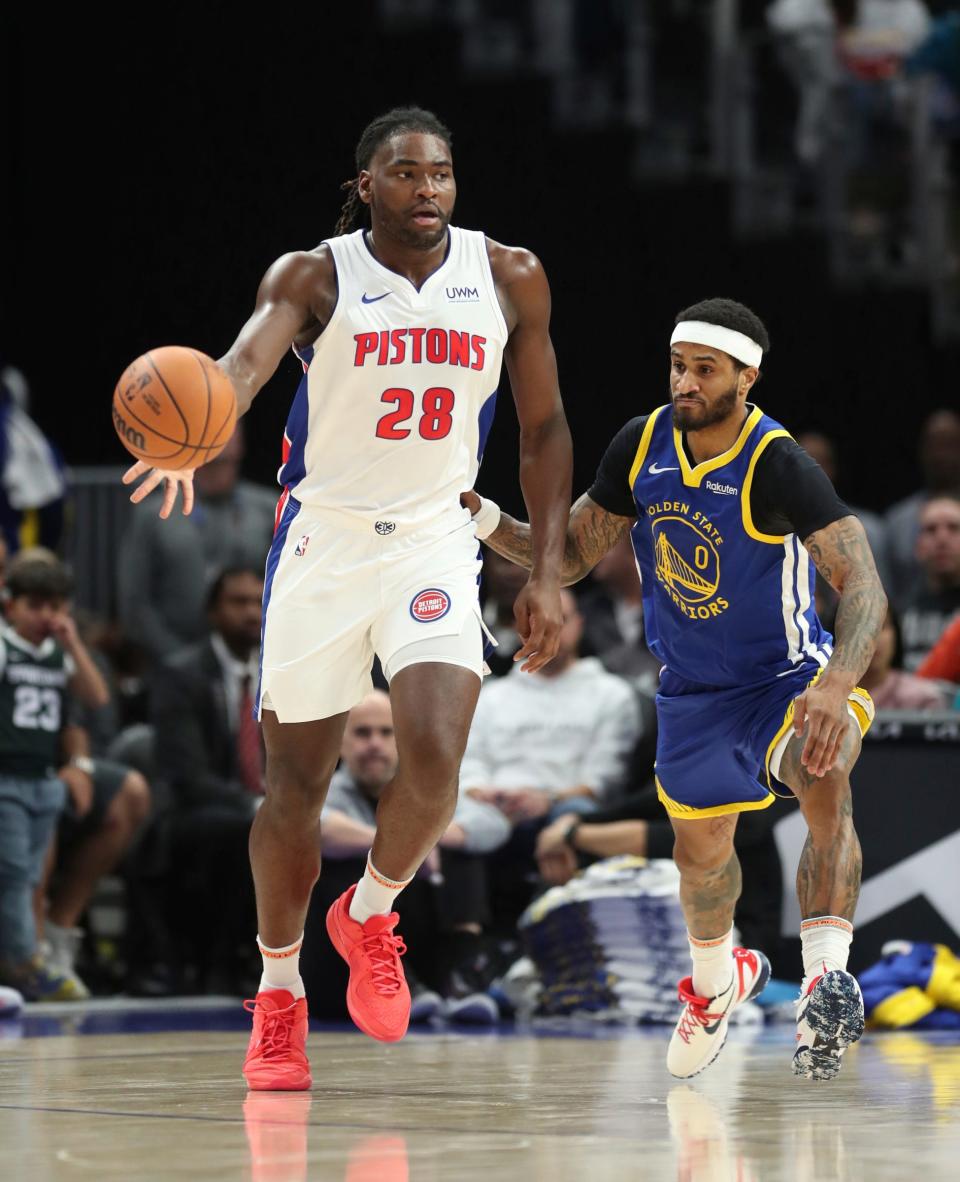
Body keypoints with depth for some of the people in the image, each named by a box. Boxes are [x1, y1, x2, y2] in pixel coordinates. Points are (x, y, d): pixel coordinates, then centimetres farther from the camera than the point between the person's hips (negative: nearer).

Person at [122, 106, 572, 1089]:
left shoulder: (508, 278, 0)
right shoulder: (314, 277, -9)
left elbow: (543, 428, 9)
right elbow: (248, 357, -30)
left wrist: (546, 573, 2)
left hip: (435, 540, 1)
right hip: (322, 538, -1)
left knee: (435, 751, -20)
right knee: (295, 784, 6)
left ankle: (369, 915, 10)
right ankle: (278, 991, 25)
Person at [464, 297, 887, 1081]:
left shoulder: (778, 466, -27)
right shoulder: (641, 446, -10)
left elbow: (864, 589, -35)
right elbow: (569, 557, 0)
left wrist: (836, 686, -52)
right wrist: (480, 516, -18)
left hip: (789, 676, -6)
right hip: (694, 686, 6)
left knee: (824, 782, -37)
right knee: (702, 854, 20)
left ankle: (828, 980, -41)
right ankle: (717, 980, 51)